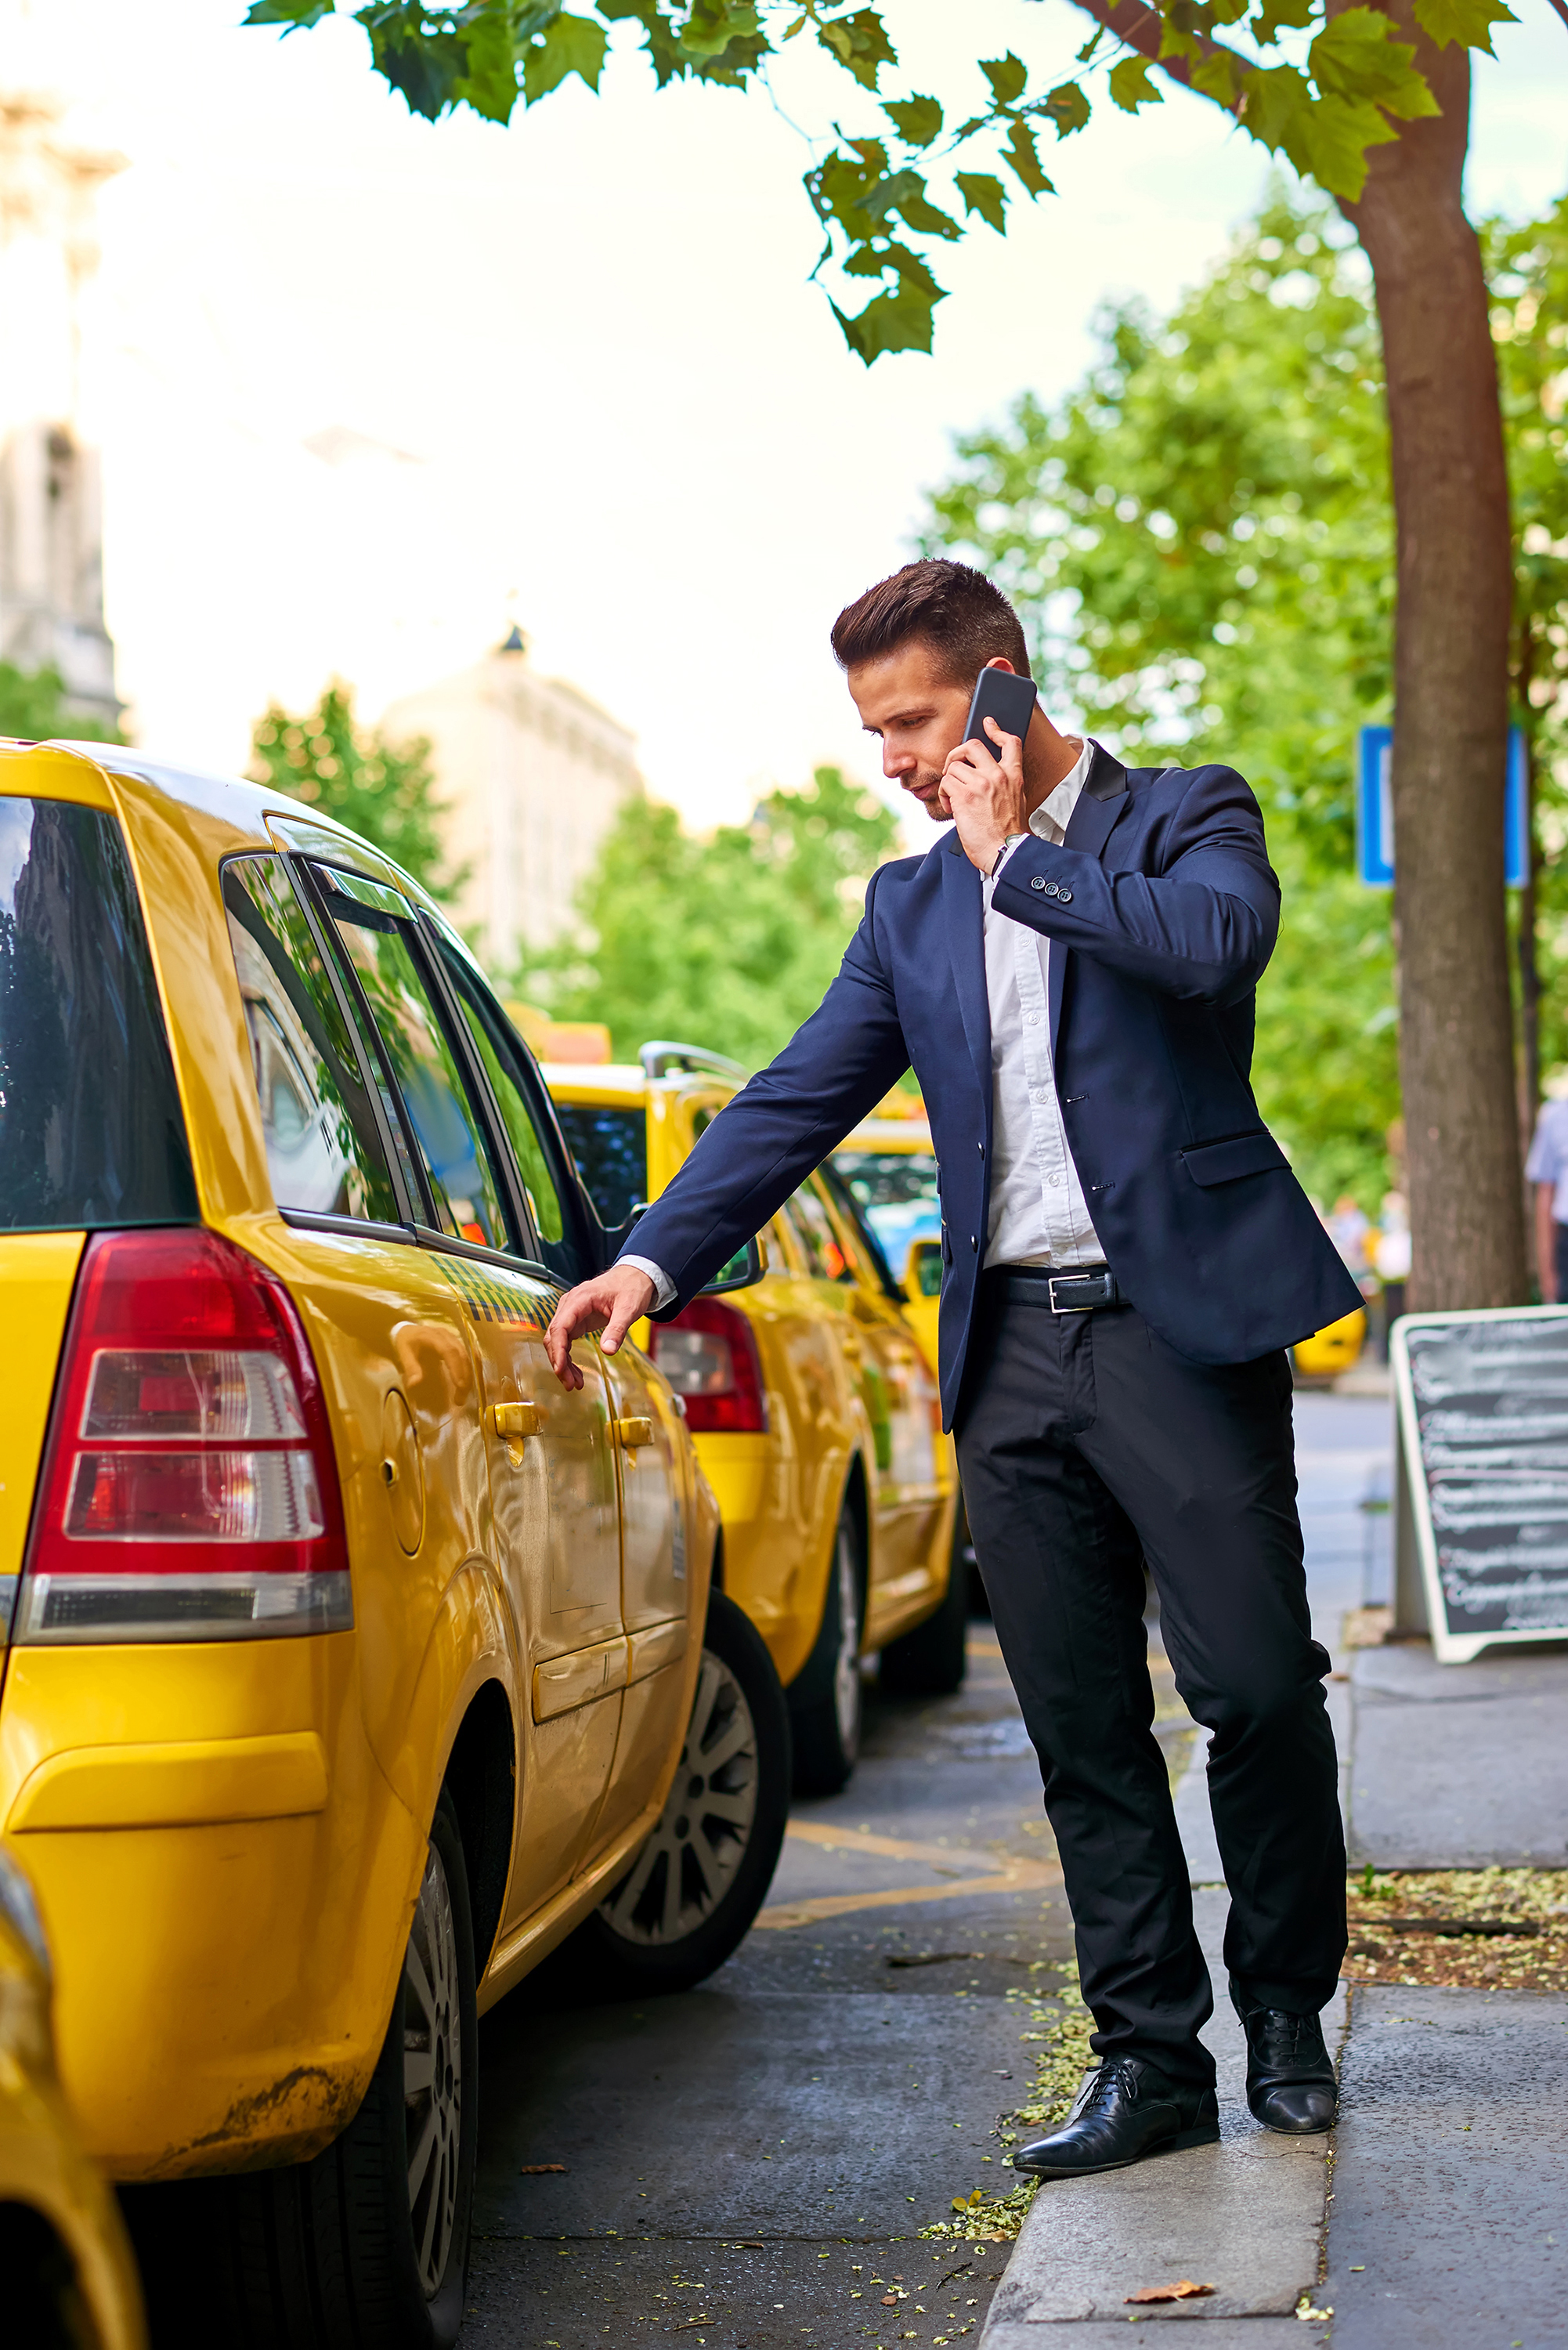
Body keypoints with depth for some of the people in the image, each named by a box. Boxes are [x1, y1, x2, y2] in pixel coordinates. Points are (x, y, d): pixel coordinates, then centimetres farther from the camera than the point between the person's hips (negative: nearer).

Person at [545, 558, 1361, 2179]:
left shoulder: (1186, 816, 3)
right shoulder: (910, 906, 17)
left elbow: (1220, 943, -20)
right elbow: (795, 1101, 13)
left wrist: (1015, 855, -9)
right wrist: (656, 1259, 0)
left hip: (1178, 1319, -4)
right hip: (1011, 1350, 5)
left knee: (1258, 1686, -4)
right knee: (1081, 1732, 5)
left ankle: (1286, 2015, 17)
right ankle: (1150, 2059, 13)